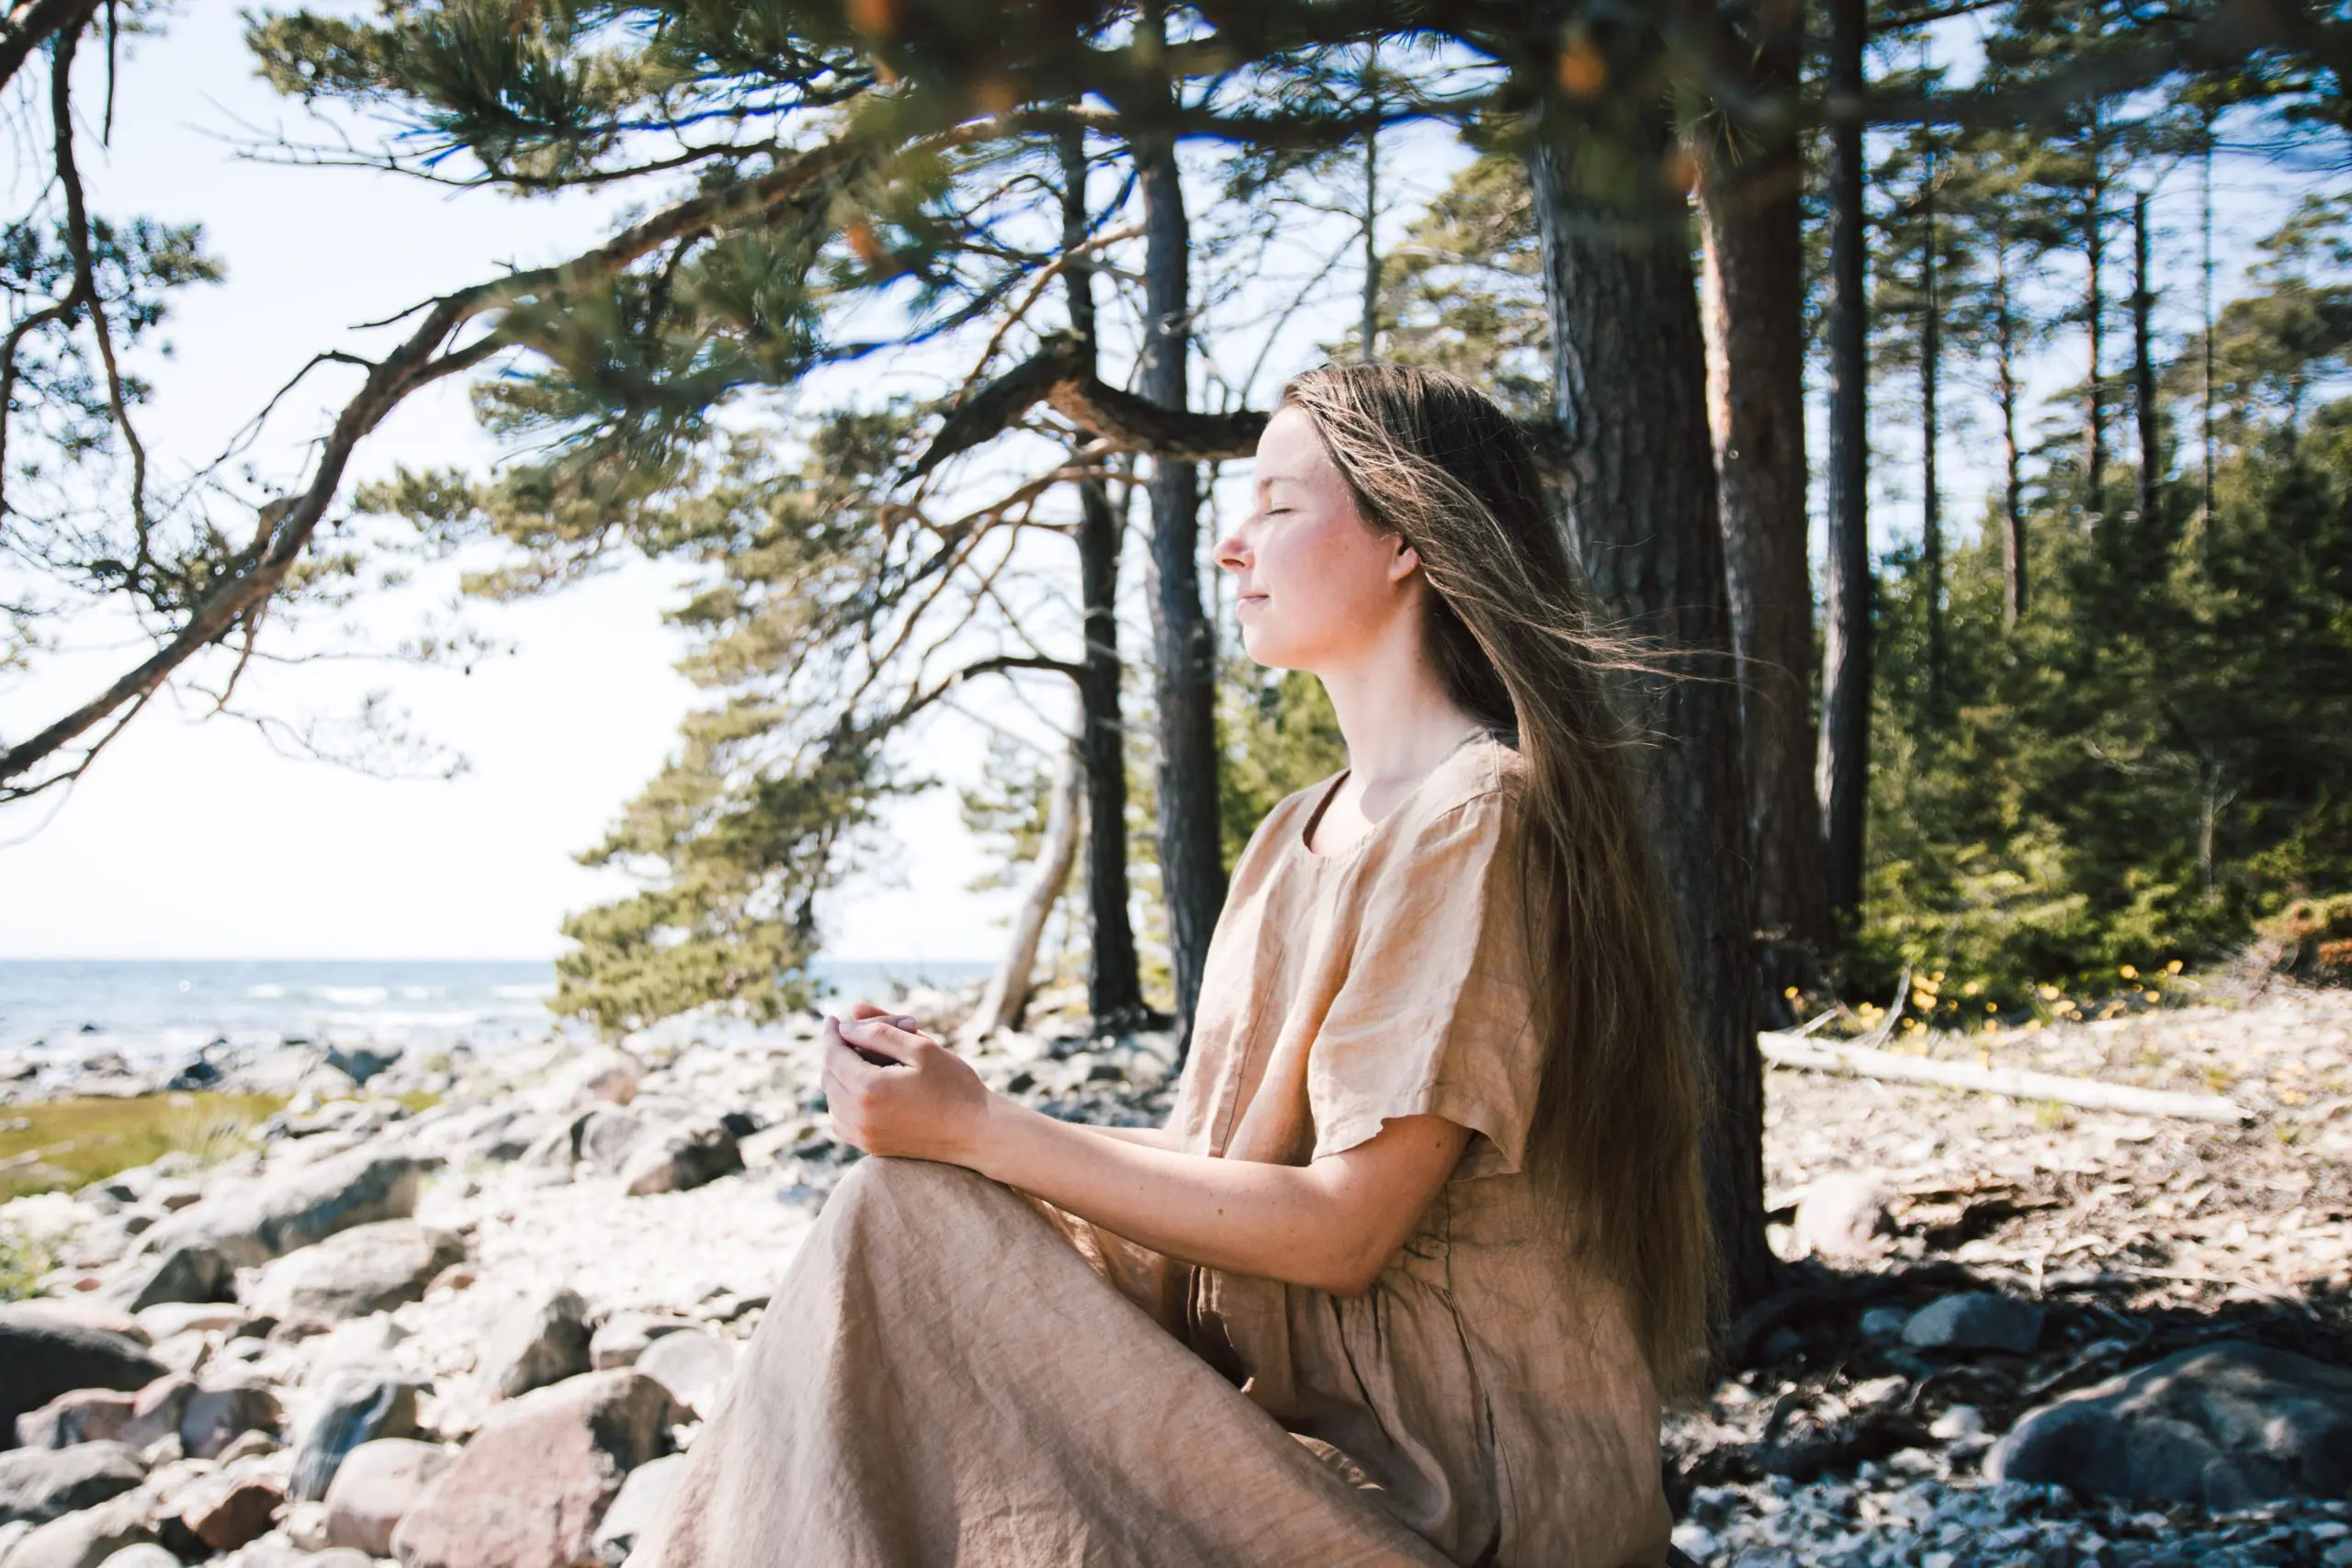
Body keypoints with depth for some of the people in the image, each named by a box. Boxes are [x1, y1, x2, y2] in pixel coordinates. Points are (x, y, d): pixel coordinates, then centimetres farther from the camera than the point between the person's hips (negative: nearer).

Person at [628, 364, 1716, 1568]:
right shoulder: (1300, 834, 14)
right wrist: (953, 1103, -3)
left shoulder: (1480, 815, -14)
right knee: (908, 1215, -7)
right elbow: (1233, 1156, 9)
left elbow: (1344, 1227, -18)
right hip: (1303, 1386, 8)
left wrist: (982, 1132, -16)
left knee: (911, 1221, -17)